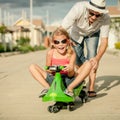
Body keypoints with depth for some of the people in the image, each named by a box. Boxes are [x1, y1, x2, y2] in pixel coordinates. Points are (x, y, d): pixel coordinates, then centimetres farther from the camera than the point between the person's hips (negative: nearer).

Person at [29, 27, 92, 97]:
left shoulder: (71, 53, -9)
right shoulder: (51, 53, -6)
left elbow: (71, 75, -16)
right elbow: (47, 70, 3)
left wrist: (70, 69, -40)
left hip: (68, 80, -1)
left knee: (88, 64, -20)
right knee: (32, 67, -12)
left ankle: (70, 87, -16)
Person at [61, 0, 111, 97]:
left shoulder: (105, 18, -36)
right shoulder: (78, 9, -42)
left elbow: (104, 41, -32)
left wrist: (97, 58, -46)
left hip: (92, 34, 0)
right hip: (76, 32, 0)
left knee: (92, 57, -19)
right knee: (78, 61, 1)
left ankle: (91, 88, -9)